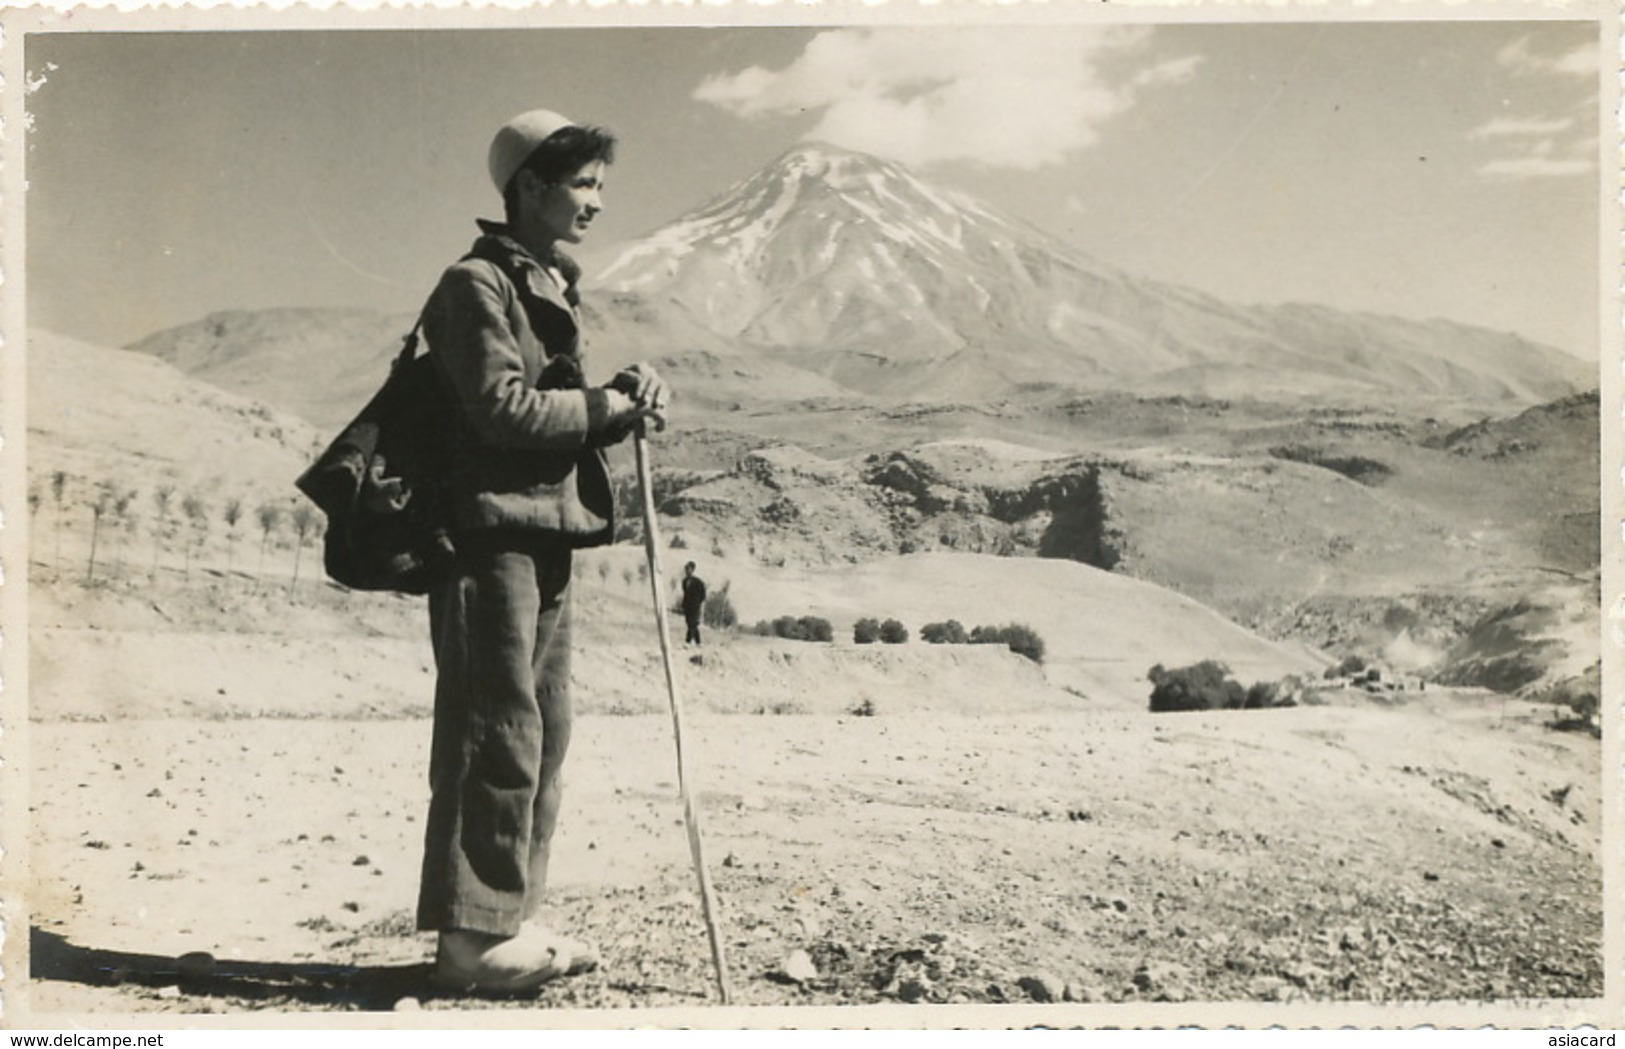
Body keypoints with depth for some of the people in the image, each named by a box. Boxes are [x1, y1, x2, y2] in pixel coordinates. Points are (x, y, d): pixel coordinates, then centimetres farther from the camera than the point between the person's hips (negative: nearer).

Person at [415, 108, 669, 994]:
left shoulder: (552, 289, 22)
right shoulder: (477, 284, -7)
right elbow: (503, 407, -18)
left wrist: (622, 398, 1)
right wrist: (603, 405, -7)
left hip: (547, 535, 10)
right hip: (491, 531, -10)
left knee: (541, 734, 11)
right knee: (500, 733, -8)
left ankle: (512, 917, 20)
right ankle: (472, 934, 0)